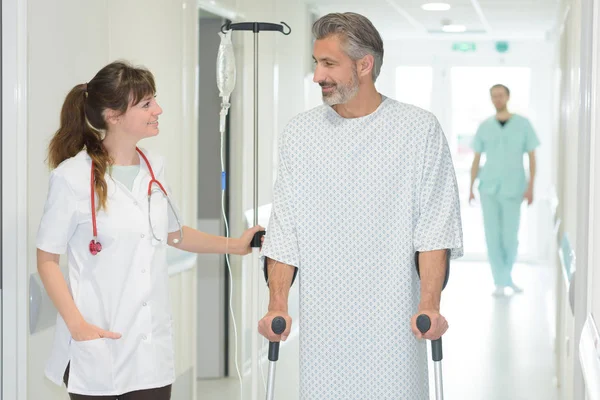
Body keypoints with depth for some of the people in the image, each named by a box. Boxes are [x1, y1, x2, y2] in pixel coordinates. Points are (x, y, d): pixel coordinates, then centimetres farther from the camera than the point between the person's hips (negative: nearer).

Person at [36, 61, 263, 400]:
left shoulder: (154, 168, 6)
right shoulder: (73, 176, -12)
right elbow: (47, 260, -7)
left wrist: (234, 246, 17)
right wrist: (77, 325, -15)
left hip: (152, 344, 5)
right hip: (98, 344, -5)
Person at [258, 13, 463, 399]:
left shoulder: (419, 129, -1)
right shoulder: (299, 133, 7)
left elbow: (433, 227, -5)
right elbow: (283, 230, 7)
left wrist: (430, 304, -14)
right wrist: (277, 305, -1)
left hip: (392, 320, -2)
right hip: (322, 322, 2)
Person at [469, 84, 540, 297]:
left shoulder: (523, 124, -2)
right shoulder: (484, 126, 4)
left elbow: (532, 158, -1)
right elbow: (476, 160, 8)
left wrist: (531, 187, -11)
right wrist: (470, 189, 3)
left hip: (513, 190, -1)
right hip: (488, 189, 1)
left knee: (510, 238, 2)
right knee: (492, 236, -5)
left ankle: (506, 275, 26)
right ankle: (501, 282, 2)